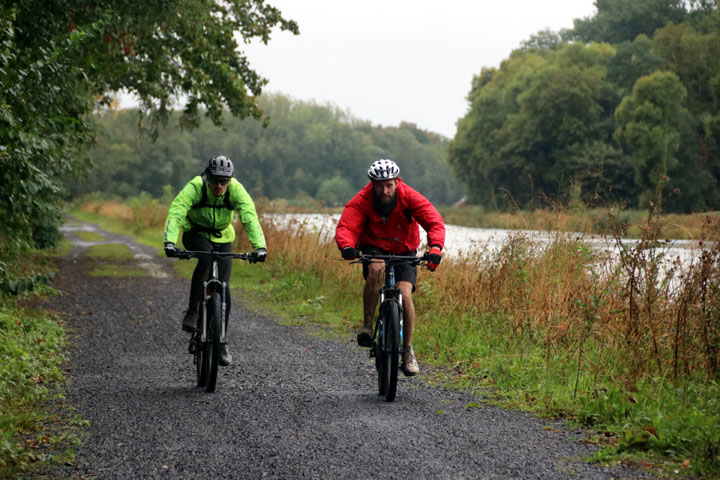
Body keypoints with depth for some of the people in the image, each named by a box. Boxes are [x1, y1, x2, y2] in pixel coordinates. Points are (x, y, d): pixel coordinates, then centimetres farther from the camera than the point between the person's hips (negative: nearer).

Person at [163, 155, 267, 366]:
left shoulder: (236, 190, -25)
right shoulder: (195, 187, -29)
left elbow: (250, 218, -34)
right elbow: (176, 213, -39)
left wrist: (260, 246, -50)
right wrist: (170, 242, -56)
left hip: (222, 238, 2)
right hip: (196, 234, -2)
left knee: (223, 289, -6)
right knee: (206, 258, -36)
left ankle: (221, 342, 4)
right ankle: (192, 310, -21)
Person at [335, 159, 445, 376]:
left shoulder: (410, 197, -21)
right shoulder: (361, 201, -21)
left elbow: (435, 222, -27)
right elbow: (345, 227, -30)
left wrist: (435, 247, -46)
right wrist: (347, 246, -53)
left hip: (404, 252, 0)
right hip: (374, 249, 0)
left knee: (405, 294, -20)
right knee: (375, 269, -36)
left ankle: (408, 351, -3)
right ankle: (367, 325, -23)